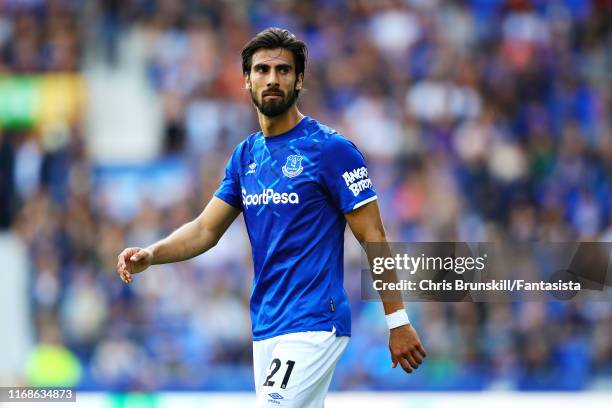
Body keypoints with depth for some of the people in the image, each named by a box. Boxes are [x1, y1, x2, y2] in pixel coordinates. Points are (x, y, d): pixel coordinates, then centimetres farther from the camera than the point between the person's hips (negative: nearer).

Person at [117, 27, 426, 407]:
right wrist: (151, 254, -6)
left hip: (313, 325, -7)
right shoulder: (245, 155, 13)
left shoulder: (331, 149, -8)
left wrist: (398, 322, -10)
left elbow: (373, 238, -8)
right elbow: (206, 229, 13)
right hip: (265, 328, 7)